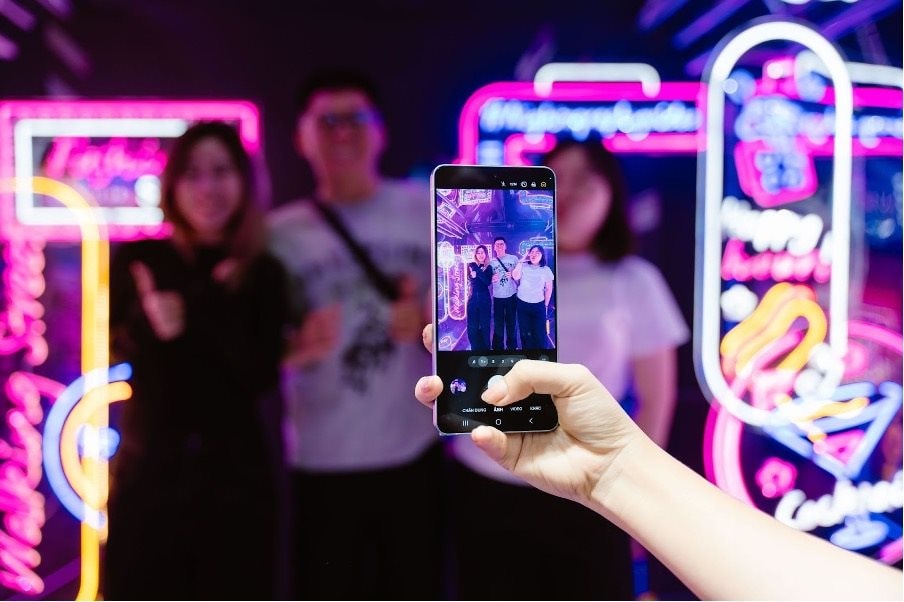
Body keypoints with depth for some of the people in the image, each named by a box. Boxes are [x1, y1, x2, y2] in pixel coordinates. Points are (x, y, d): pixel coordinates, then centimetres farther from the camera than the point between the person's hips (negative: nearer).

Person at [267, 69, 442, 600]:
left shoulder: (430, 210, 1)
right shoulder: (280, 234, 1)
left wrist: (429, 322, -14)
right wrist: (294, 349, -18)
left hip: (416, 453, 0)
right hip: (322, 462, 0)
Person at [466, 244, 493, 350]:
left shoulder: (488, 268, 4)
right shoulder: (471, 265, 6)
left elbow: (488, 282, -12)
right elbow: (471, 278, -7)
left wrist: (478, 272, -18)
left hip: (484, 299, 0)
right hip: (473, 298, 1)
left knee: (485, 325, 2)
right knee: (472, 326, -1)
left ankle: (485, 348, 13)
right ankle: (475, 348, 10)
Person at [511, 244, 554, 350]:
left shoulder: (546, 270, -2)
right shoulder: (523, 266, -3)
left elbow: (549, 289, 5)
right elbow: (515, 277, -19)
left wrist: (546, 305, 6)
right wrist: (522, 260, -14)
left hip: (538, 305, -1)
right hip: (522, 304, 1)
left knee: (539, 333, 3)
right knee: (525, 332, 13)